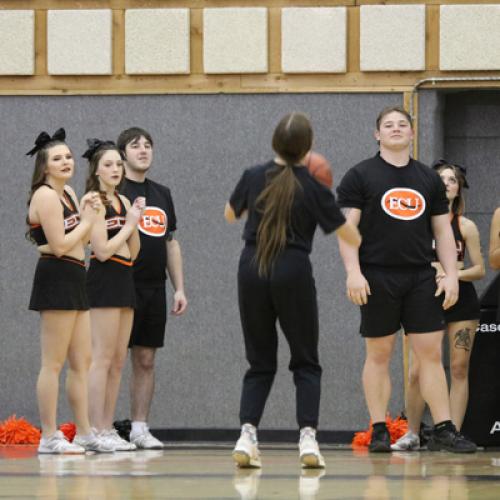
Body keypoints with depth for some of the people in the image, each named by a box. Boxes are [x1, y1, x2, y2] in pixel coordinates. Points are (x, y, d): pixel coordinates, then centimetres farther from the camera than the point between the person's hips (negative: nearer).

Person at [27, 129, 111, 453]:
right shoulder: (46, 196, -12)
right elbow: (61, 245, -18)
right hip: (56, 278, -10)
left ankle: (84, 433, 17)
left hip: (74, 280, 10)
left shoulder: (68, 193, 17)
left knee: (82, 362, 12)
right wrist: (87, 220, -6)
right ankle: (49, 437, -6)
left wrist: (90, 215, 1)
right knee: (54, 363, -8)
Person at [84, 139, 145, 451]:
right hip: (104, 281, -9)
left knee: (119, 361, 9)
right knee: (102, 358, -9)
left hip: (124, 280, 9)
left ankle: (108, 428, 12)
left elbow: (132, 252, 14)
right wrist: (130, 223, -8)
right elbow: (103, 250, -16)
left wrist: (136, 221, 1)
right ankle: (96, 431, -9)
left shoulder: (122, 201, 15)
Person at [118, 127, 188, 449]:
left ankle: (140, 428, 12)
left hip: (154, 289, 6)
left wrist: (179, 288, 13)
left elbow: (171, 243, 19)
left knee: (146, 360, 7)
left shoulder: (162, 194, 16)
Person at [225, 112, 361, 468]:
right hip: (292, 274, -3)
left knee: (260, 363, 12)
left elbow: (230, 215, 21)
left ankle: (247, 435, -6)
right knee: (306, 362, 9)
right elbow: (352, 237, 2)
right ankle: (308, 438, -6)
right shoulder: (313, 189, -6)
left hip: (252, 272, 3)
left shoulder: (254, 178, 2)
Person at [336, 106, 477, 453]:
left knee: (431, 352, -1)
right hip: (378, 278, -3)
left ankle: (443, 430, -1)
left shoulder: (429, 179, 13)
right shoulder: (360, 176, 2)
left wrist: (451, 274, 3)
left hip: (421, 278, 3)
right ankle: (379, 431, 6)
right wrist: (353, 272, -15)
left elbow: (443, 230, 14)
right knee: (379, 354, 1)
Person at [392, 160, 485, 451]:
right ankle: (412, 434, 8)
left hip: (461, 300, 0)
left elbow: (479, 269, 2)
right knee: (417, 371, -5)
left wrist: (452, 273, -15)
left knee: (459, 368, -1)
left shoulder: (466, 227, 2)